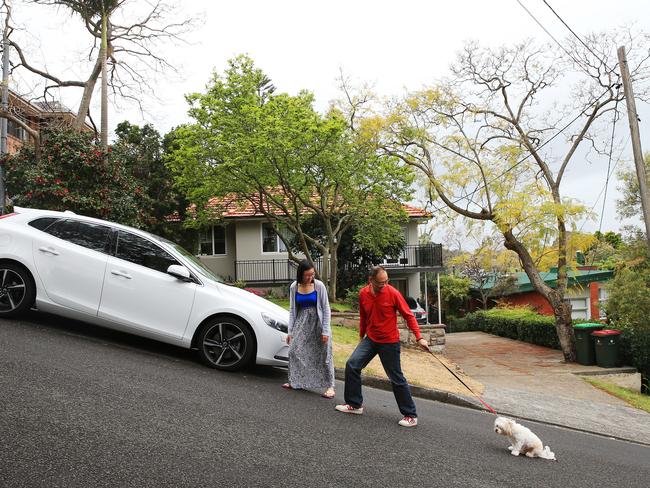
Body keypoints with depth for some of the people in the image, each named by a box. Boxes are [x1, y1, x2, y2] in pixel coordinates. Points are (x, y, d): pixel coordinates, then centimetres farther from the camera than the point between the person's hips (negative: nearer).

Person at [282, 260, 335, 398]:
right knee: (294, 351, 3)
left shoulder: (319, 286, -11)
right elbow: (292, 310, 5)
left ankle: (330, 387, 5)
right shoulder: (294, 287, -2)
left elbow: (326, 309, -8)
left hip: (317, 322, -3)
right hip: (301, 323, 4)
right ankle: (295, 382, 22)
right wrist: (290, 331, 3)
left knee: (324, 355, -2)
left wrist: (325, 331, -11)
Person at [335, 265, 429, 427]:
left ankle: (411, 415, 15)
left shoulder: (393, 293, -16)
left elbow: (408, 315, -11)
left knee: (396, 379, 1)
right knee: (352, 365, -6)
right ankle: (355, 404, 10)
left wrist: (419, 337, -17)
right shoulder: (363, 293, -4)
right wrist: (361, 336, 20)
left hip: (389, 342, -4)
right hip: (370, 339, 4)